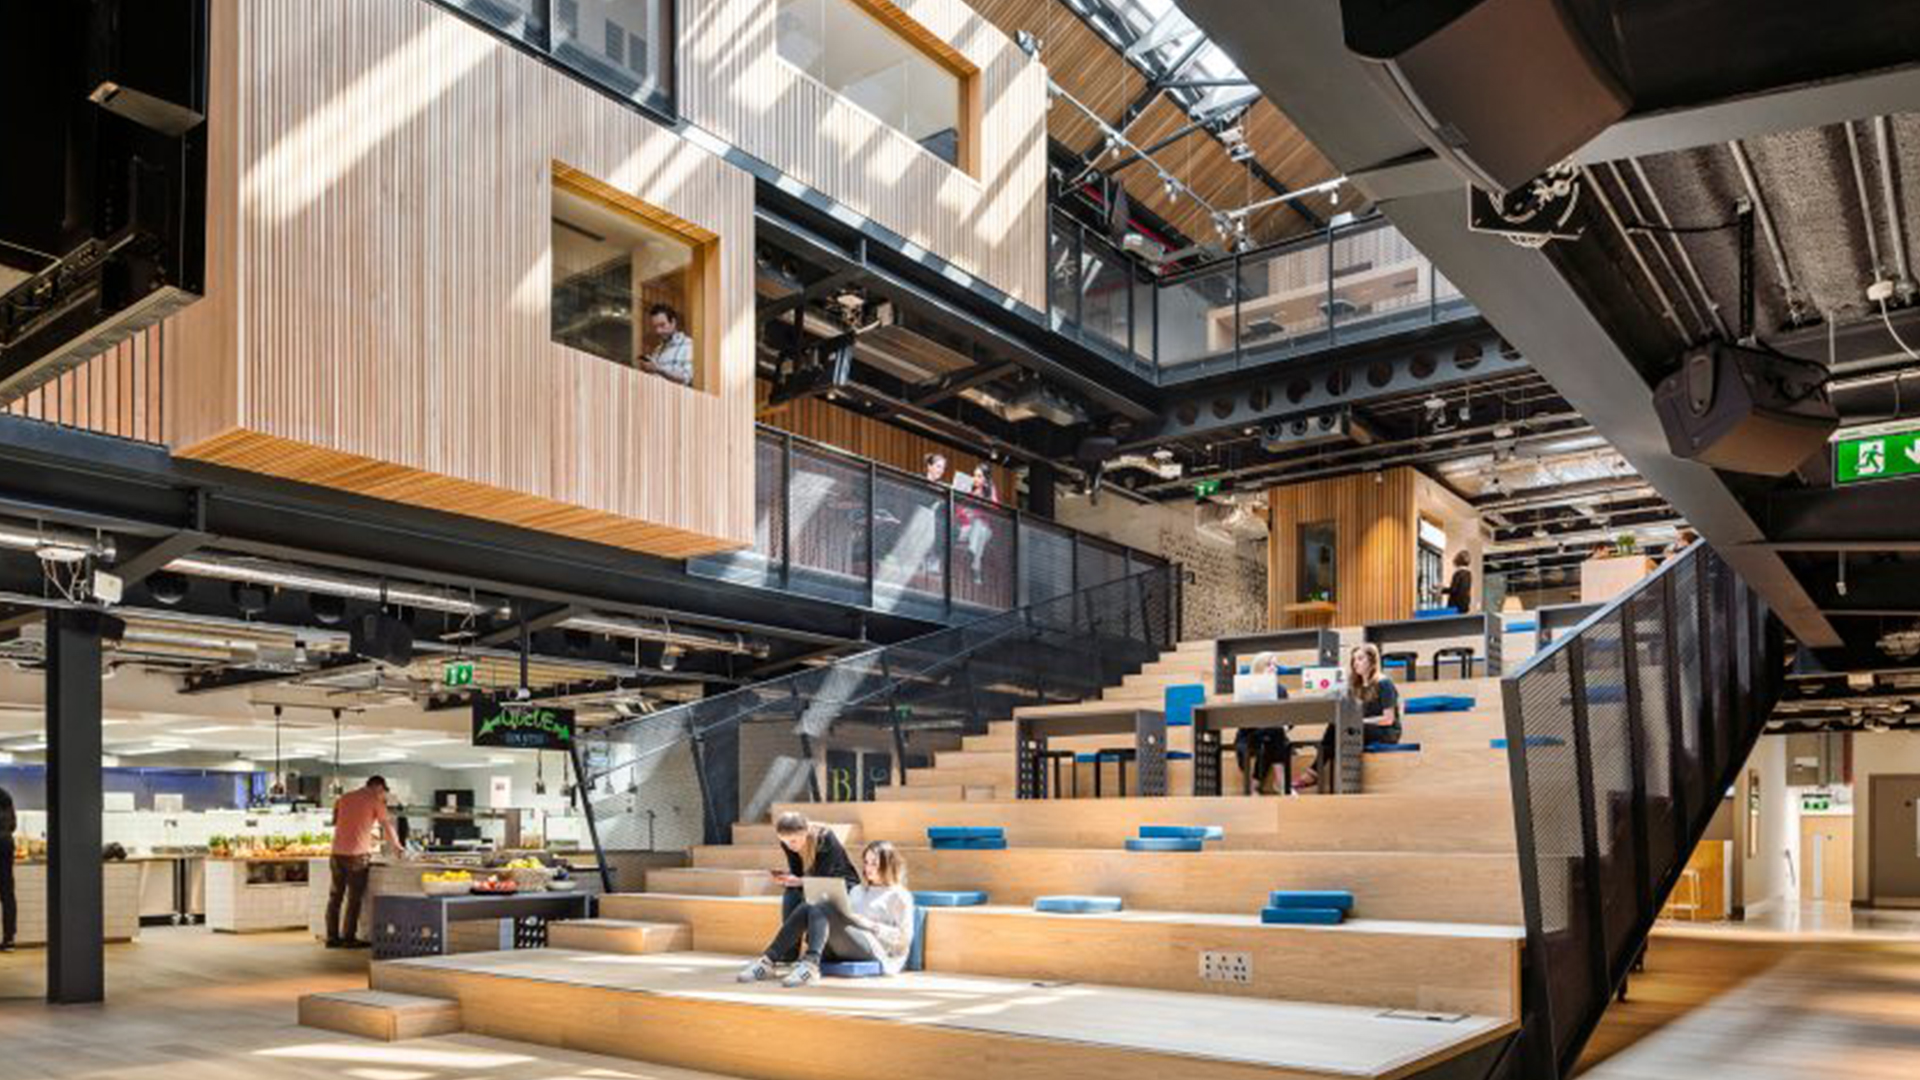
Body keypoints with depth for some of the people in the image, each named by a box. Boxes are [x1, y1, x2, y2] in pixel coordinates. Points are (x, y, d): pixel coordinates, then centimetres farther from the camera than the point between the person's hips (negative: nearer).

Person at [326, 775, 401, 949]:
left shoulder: (343, 798, 16)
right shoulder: (374, 800, 0)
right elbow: (386, 826, 3)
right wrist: (395, 846, 20)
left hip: (337, 852, 5)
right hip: (357, 854, -5)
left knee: (335, 897, 12)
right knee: (354, 898, 2)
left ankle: (332, 937, 15)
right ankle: (348, 938, 3)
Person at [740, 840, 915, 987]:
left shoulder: (899, 896, 11)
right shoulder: (857, 890, 32)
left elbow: (904, 938, -1)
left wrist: (870, 924, -10)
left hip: (875, 950, -6)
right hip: (840, 949, 6)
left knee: (823, 909, -29)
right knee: (806, 907, -18)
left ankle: (810, 964, -53)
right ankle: (767, 961, -32)